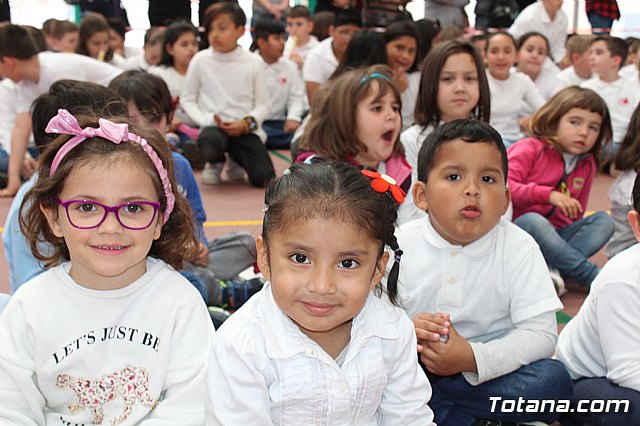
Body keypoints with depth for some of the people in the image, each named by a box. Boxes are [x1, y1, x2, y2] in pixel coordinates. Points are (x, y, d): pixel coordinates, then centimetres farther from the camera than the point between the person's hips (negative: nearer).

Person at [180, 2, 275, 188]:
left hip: (245, 129, 1)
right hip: (213, 125, -1)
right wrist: (206, 120, -11)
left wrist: (246, 123, -14)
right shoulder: (200, 60, -1)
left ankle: (237, 160, 19)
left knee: (264, 179, -18)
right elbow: (187, 99, 6)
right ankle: (216, 162, 3)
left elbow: (262, 104, 4)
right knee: (209, 146, -39)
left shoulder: (253, 62, 0)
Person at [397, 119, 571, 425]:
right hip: (413, 369, -1)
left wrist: (472, 357, -29)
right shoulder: (401, 245, -8)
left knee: (554, 380, -26)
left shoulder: (519, 248, -8)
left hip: (484, 370, 1)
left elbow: (541, 334, -14)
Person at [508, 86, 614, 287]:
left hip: (554, 235, 6)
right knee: (532, 220, -37)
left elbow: (575, 215, 19)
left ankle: (551, 269, -35)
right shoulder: (529, 149, -5)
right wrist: (549, 195, -28)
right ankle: (594, 276, -28)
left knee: (603, 220, -12)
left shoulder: (587, 165, 15)